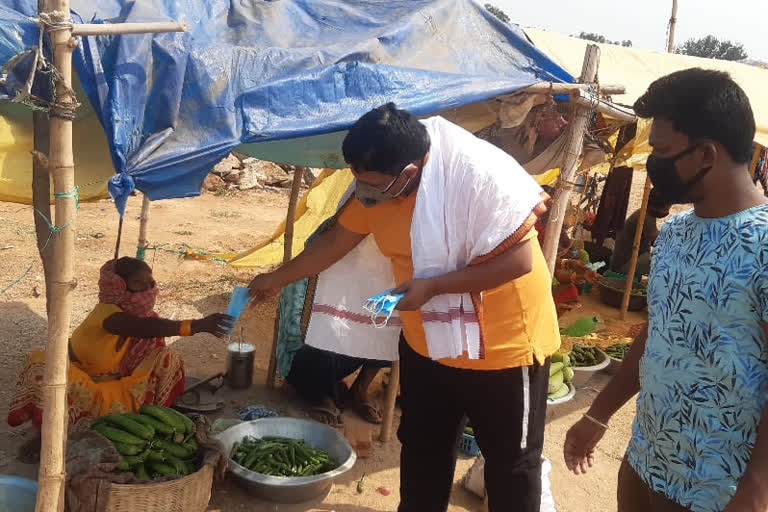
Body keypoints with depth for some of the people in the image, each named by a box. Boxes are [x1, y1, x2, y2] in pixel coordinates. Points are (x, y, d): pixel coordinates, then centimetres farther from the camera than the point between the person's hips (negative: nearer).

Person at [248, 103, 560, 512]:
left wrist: (432, 285, -29)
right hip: (427, 341, 6)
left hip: (504, 343, -6)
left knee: (510, 459, 12)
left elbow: (519, 260, -27)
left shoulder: (482, 175, -29)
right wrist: (278, 279, 12)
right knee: (421, 448, 21)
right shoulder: (377, 182, -8)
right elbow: (338, 239, 6)